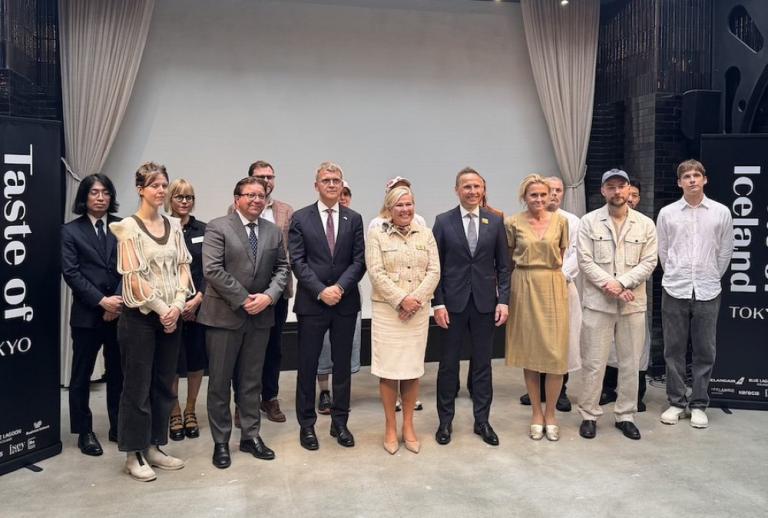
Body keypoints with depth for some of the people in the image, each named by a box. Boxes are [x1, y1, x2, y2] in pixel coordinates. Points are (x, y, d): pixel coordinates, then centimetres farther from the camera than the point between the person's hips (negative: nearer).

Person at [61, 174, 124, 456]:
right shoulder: (70, 231, 3)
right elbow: (70, 273, -6)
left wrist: (119, 301, -11)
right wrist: (102, 301, -15)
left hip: (120, 311, 2)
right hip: (87, 314, -1)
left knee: (119, 373, 8)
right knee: (82, 375, 7)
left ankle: (118, 427, 20)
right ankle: (84, 432, 18)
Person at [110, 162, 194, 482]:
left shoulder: (174, 226, 9)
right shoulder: (129, 227, -7)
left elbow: (183, 267, 7)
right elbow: (132, 277, -12)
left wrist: (178, 305, -7)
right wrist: (161, 309, -12)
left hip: (171, 315, 6)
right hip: (141, 316, -5)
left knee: (164, 384, 11)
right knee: (137, 385, 3)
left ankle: (153, 447, 24)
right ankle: (133, 455, 14)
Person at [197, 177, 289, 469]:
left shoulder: (273, 231, 10)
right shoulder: (218, 228, -5)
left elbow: (282, 268, 9)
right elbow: (212, 269, -14)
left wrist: (268, 296, -9)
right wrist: (244, 300, -15)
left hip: (260, 315, 4)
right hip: (224, 315, -4)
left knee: (252, 380, 13)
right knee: (220, 381, 5)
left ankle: (250, 436, 24)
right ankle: (221, 442, 17)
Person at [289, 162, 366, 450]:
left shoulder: (354, 219, 7)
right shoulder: (300, 218, 1)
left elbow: (359, 261, 0)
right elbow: (297, 262, -5)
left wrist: (339, 287, -14)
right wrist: (321, 291, -15)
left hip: (345, 302, 2)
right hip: (311, 302, -2)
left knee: (342, 364, 10)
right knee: (307, 365, 5)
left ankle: (340, 423, 22)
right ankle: (306, 425, 18)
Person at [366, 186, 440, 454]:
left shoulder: (426, 234, 8)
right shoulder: (376, 235, 0)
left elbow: (434, 272, 1)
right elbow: (376, 274, -8)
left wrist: (415, 299, -12)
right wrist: (401, 300, -16)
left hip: (418, 311, 3)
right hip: (387, 310, -2)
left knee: (413, 368, 7)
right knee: (388, 369, 1)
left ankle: (408, 426, 20)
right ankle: (390, 428, 15)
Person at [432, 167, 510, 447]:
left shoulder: (495, 222, 4)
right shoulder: (443, 221, -1)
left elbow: (503, 265, 5)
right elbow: (436, 266, -1)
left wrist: (503, 300, -3)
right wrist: (438, 303, -7)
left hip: (485, 302, 2)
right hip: (453, 302, -1)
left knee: (483, 364, 10)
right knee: (448, 363, 8)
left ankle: (482, 420, 22)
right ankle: (445, 421, 21)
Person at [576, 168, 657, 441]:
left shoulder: (646, 224, 5)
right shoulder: (589, 221, 0)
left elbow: (648, 262, -1)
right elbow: (585, 261, -6)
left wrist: (622, 283, -14)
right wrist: (609, 285, -15)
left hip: (633, 303, 2)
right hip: (598, 302, -2)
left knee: (630, 363, 9)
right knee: (593, 363, 3)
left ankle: (626, 415, 23)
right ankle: (589, 415, 15)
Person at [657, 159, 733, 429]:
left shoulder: (721, 212, 2)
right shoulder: (667, 213, 2)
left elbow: (725, 251, 7)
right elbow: (663, 251, 8)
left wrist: (711, 278, 12)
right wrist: (676, 276, 12)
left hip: (707, 292, 0)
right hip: (675, 290, 0)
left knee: (705, 351, 6)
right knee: (674, 350, 6)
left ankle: (698, 405, 17)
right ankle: (676, 402, 18)